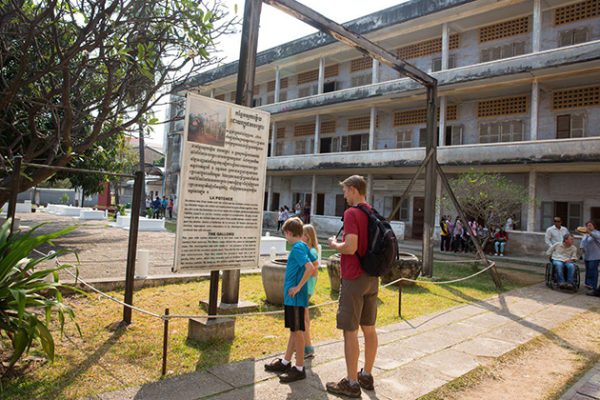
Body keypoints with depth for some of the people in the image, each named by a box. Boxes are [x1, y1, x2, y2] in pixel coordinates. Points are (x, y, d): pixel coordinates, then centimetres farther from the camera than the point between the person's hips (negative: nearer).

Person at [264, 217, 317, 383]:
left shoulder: (297, 248, -17)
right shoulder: (303, 246, 10)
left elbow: (310, 268, -29)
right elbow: (313, 265, 21)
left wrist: (298, 287, -21)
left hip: (295, 297, -10)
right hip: (292, 297, 10)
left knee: (297, 331, 0)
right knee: (294, 330, 17)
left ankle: (299, 369, 11)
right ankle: (286, 362, 31)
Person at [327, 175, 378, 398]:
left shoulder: (351, 213, -15)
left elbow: (350, 247, -25)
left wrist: (334, 245, -5)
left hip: (354, 279, -8)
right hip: (372, 278, 9)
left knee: (350, 331, 1)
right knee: (369, 328, 15)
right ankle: (367, 376, 29)